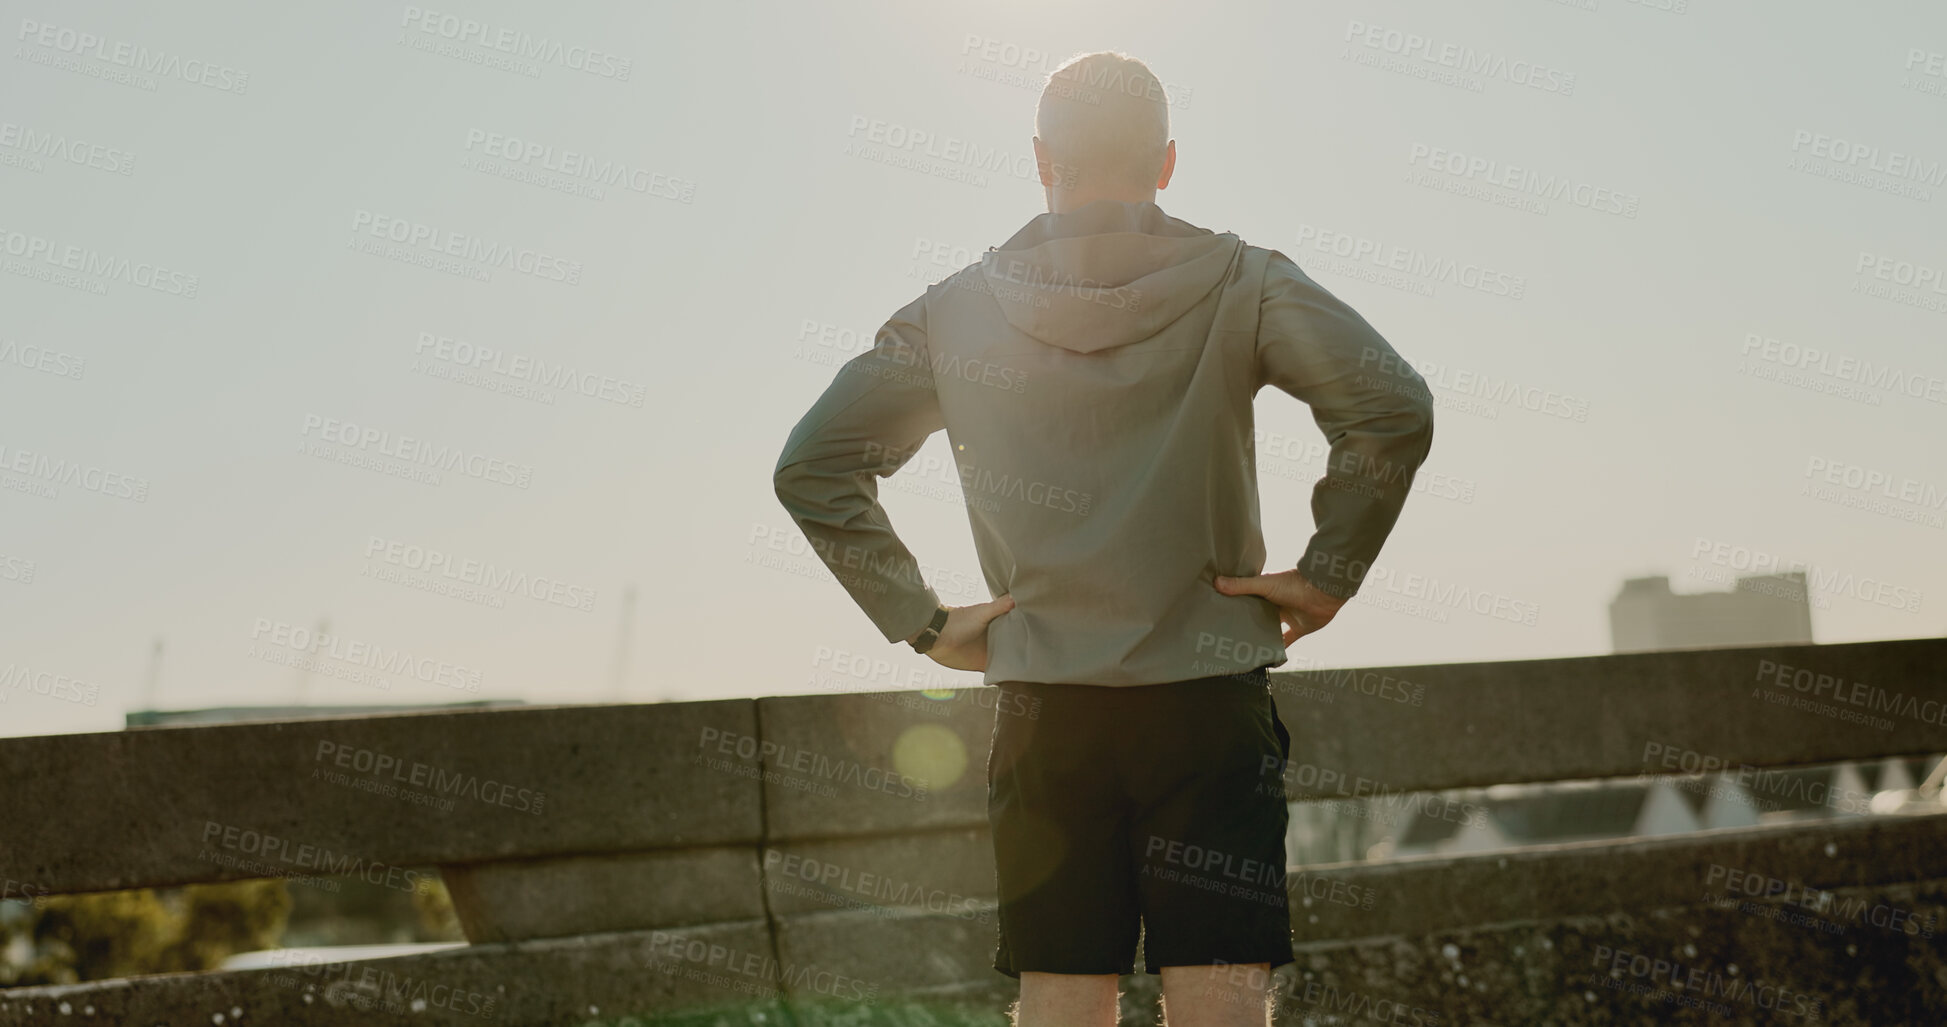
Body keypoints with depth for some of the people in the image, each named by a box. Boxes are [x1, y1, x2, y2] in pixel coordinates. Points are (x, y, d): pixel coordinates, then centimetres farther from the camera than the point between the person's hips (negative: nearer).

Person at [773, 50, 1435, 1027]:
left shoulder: (955, 311, 5)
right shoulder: (1239, 283, -2)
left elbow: (810, 469, 6)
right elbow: (1393, 408, -14)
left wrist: (921, 620, 6)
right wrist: (1324, 577, -5)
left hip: (1042, 714, 2)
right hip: (1209, 702, -2)